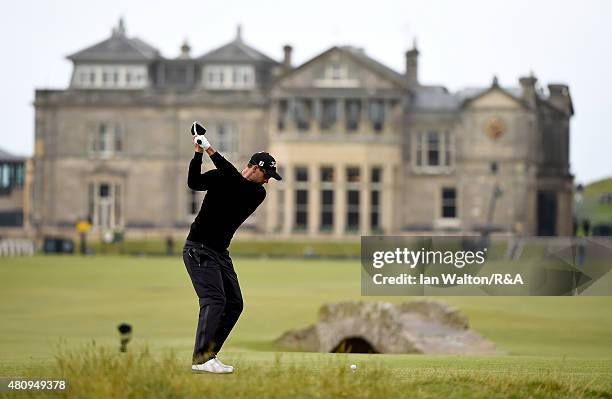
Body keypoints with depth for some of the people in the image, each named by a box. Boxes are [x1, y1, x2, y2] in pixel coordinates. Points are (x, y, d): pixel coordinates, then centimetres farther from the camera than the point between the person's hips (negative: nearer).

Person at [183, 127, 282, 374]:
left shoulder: (258, 193, 3)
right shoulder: (220, 177, -5)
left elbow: (237, 181, -17)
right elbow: (194, 183, -20)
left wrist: (213, 153, -24)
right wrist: (199, 154, -30)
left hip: (220, 252, 7)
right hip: (198, 249, -7)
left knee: (234, 304, 5)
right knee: (214, 299, -19)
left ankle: (207, 355, 10)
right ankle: (201, 359, -25)